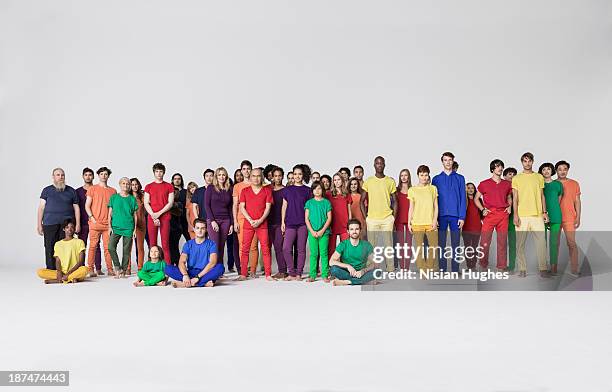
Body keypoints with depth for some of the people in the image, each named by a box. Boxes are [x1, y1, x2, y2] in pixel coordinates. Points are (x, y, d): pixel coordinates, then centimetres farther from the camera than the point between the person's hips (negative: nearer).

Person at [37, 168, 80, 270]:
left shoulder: (71, 191, 13)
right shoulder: (47, 190, 11)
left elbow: (76, 208, 12)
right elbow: (41, 207, 8)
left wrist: (78, 224, 3)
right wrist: (39, 224, 0)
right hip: (50, 224, 0)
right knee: (50, 249, -3)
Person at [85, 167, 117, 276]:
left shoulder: (113, 191, 13)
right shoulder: (92, 189, 6)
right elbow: (87, 205, 4)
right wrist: (92, 218, -7)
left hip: (108, 224, 2)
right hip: (95, 223, -2)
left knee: (108, 247, 2)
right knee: (93, 246, -2)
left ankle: (110, 269, 6)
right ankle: (90, 270, 2)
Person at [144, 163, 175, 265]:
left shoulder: (169, 186, 8)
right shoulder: (148, 187, 12)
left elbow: (170, 203, 1)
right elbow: (146, 204, 6)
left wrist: (159, 213, -9)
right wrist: (153, 216, -7)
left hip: (165, 218, -1)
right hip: (151, 218, 1)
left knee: (165, 243, -5)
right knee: (152, 243, 0)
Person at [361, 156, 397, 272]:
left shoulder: (390, 181, 6)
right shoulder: (368, 181, 4)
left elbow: (394, 200, 9)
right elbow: (362, 201, 7)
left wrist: (394, 217, 0)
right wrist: (365, 217, 0)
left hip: (387, 219, 0)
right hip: (372, 219, 0)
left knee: (388, 245, 3)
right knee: (371, 245, 2)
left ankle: (390, 269, 11)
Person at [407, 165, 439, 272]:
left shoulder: (433, 188, 10)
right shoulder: (412, 190, 7)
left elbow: (436, 206, 9)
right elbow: (411, 208, 8)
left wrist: (435, 220, -1)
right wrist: (409, 223, 3)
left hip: (431, 223, 1)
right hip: (417, 223, -1)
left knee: (433, 247, -1)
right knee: (419, 248, -2)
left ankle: (431, 269, 11)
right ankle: (422, 270, 6)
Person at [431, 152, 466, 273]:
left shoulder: (459, 178, 7)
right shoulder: (436, 179, 8)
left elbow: (463, 198, 3)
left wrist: (462, 216, -6)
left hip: (455, 215, 0)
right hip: (441, 215, 1)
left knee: (455, 244, 2)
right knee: (441, 244, 4)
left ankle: (455, 270, 8)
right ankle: (442, 269, 11)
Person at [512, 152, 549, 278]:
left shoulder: (539, 177, 14)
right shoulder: (516, 178, 7)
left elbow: (542, 196, 15)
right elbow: (515, 198, 3)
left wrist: (544, 212, 6)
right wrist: (515, 214, -6)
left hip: (537, 214, 2)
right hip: (522, 215, -1)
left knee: (541, 241, -4)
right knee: (520, 243, -1)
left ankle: (543, 269, 1)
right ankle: (522, 269, 6)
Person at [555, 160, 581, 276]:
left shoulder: (574, 183, 7)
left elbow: (577, 201, 7)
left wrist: (578, 217, 0)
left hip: (569, 218, -1)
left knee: (571, 243, -6)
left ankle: (574, 269, -2)